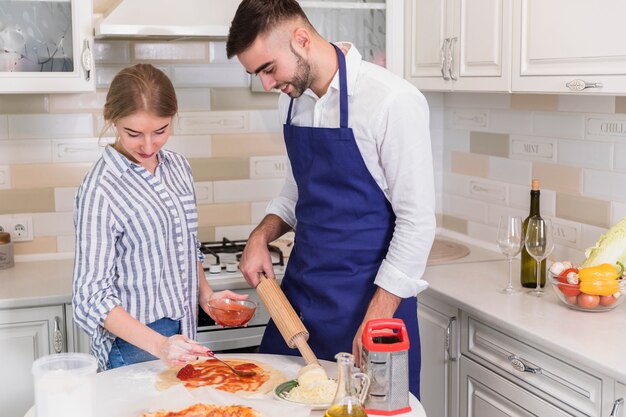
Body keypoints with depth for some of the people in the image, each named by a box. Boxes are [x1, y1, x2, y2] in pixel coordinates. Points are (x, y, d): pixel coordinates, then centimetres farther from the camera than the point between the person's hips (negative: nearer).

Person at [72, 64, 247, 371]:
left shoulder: (178, 167, 3)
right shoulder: (100, 190, -18)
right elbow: (93, 297, -18)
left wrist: (205, 295, 2)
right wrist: (158, 345, -27)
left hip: (183, 334, 6)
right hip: (134, 348, -6)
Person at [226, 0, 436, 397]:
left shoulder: (392, 101, -18)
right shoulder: (292, 99, 4)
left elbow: (417, 221, -17)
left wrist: (375, 320, -18)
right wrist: (262, 235, 0)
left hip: (370, 294, -6)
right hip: (301, 286, 7)